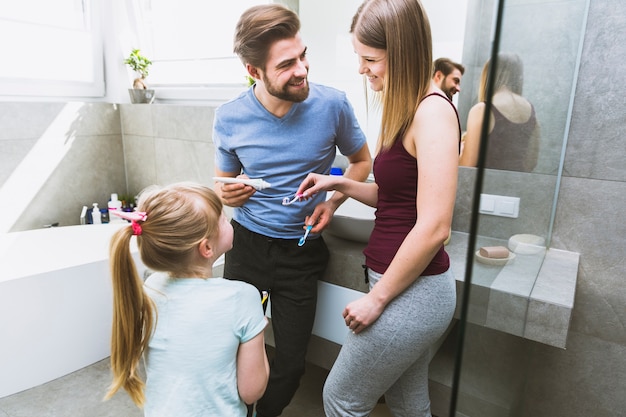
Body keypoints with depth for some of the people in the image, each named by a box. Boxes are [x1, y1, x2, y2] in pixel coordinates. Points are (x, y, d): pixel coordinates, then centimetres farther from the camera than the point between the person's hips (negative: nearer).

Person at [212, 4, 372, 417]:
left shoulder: (332, 104, -13)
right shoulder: (229, 118, -9)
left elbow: (361, 161, 4)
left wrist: (332, 203, -13)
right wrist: (226, 193, -16)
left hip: (301, 249, 0)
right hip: (247, 243, 1)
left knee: (290, 364, 9)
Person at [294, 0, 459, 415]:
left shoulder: (433, 112, -19)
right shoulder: (406, 108, 9)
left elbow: (433, 227, -23)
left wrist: (377, 297, -15)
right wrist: (340, 183, 4)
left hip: (412, 290, -8)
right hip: (406, 285, 9)